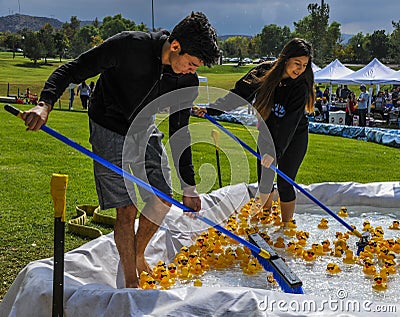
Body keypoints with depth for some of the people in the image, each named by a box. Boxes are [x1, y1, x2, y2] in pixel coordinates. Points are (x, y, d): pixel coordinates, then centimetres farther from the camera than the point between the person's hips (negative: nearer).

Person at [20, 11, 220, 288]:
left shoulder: (188, 81, -12)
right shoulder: (130, 45, -28)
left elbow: (180, 133, -2)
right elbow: (73, 70, -23)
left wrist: (189, 186, -1)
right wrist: (46, 103, -39)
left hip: (146, 130, 6)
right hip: (110, 132, -5)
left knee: (163, 199, 3)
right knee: (127, 209, -9)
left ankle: (137, 256, 30)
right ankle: (131, 281, 8)